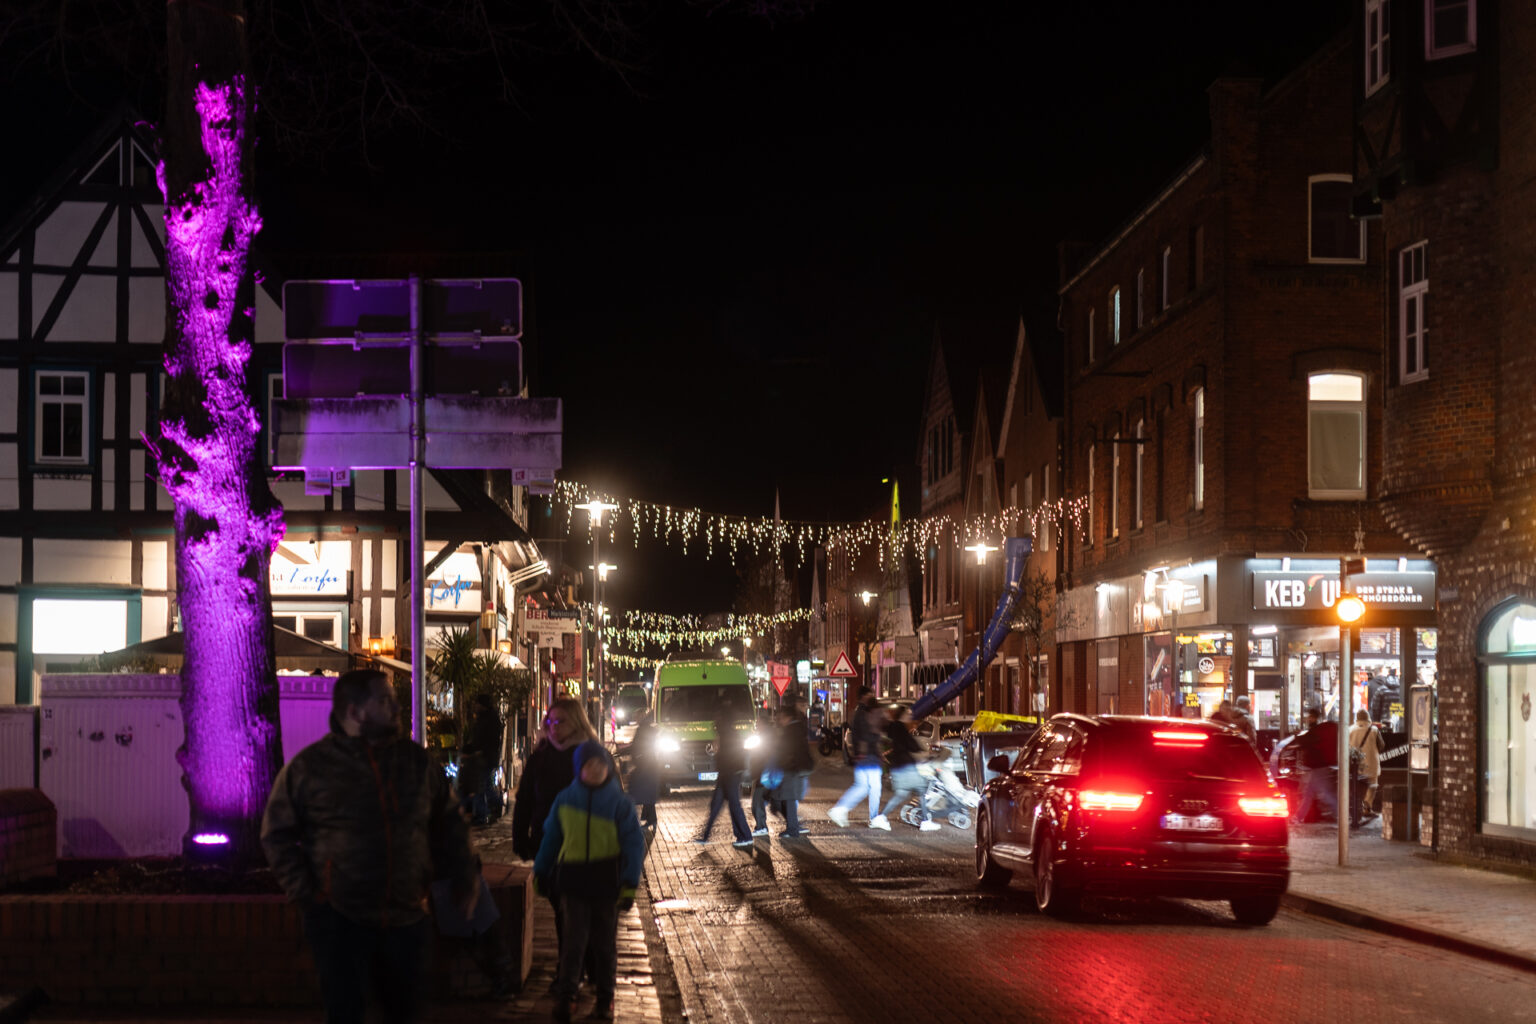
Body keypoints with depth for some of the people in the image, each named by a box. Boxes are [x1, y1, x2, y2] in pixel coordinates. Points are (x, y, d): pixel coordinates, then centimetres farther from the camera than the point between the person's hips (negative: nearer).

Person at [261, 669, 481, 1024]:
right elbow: (277, 835, 1)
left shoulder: (415, 761, 7)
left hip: (406, 917, 4)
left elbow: (448, 823, 17)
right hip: (339, 918, -4)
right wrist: (305, 893, -7)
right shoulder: (310, 766, -5)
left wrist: (464, 876, 7)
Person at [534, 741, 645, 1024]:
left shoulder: (619, 803, -5)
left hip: (606, 878, 0)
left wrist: (629, 884, -8)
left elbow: (634, 844, -3)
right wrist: (541, 871, 18)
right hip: (573, 878, 0)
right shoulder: (565, 799, 1)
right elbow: (551, 837, 13)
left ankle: (605, 998, 19)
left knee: (605, 940, 9)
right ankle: (564, 997, -3)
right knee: (575, 936, -8)